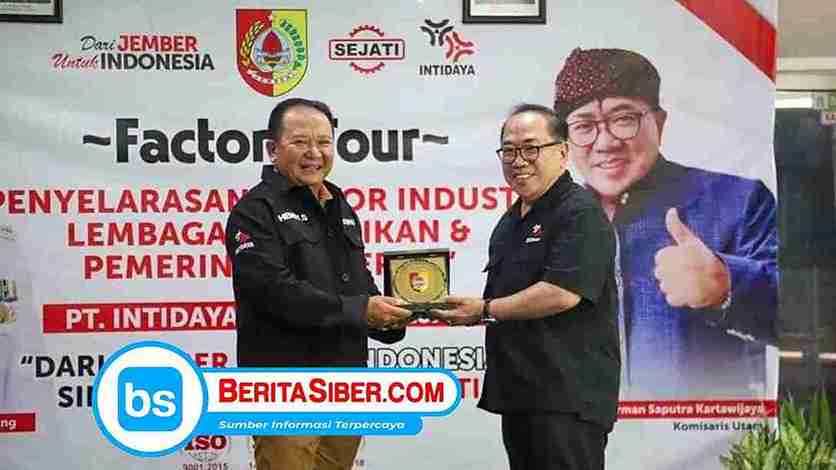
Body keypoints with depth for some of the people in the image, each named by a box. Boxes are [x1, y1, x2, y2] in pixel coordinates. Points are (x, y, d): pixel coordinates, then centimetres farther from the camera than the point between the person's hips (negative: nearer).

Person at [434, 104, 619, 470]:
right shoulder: (510, 221, 16)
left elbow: (562, 293, -23)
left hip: (569, 396, -9)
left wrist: (485, 310, -14)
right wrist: (465, 310, 6)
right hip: (519, 392, 9)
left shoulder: (581, 213, -12)